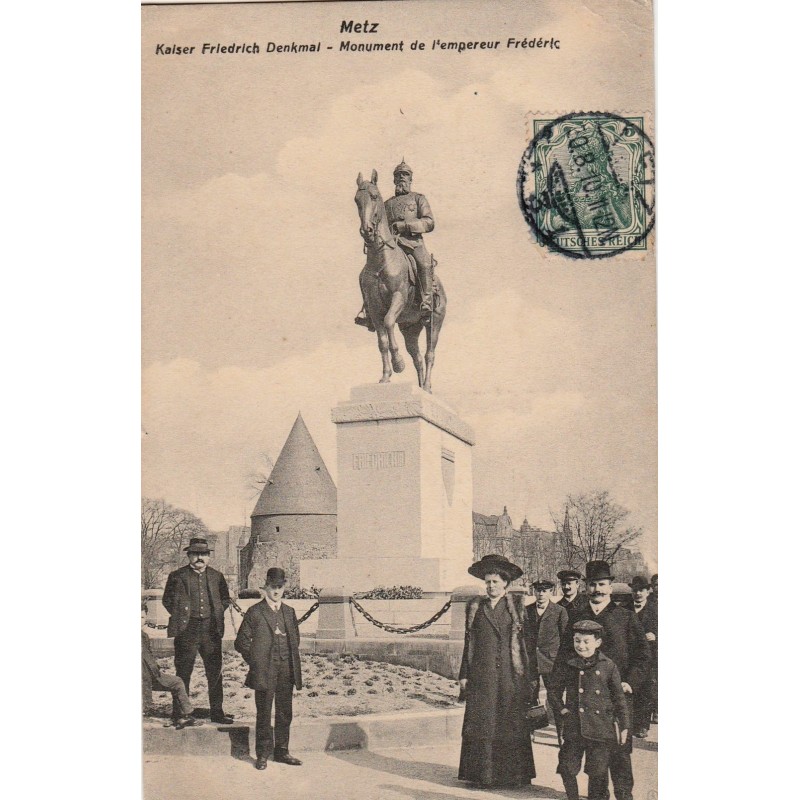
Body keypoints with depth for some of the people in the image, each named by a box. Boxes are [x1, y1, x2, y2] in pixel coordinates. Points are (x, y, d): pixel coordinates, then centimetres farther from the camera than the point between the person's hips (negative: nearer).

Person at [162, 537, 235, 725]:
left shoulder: (217, 576, 11)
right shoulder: (178, 576, 1)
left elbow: (224, 599, 18)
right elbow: (167, 601, 6)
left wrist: (223, 607, 1)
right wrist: (179, 616, -5)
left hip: (212, 630, 3)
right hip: (187, 631, -3)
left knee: (215, 672, 7)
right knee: (183, 673, 3)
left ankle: (217, 712, 17)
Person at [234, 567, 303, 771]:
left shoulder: (289, 612, 12)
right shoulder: (255, 612, -2)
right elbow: (241, 641, -1)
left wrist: (293, 662, 12)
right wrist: (255, 661, -3)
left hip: (286, 670, 4)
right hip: (265, 671, -4)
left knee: (285, 713, 9)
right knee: (264, 714, 2)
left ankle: (281, 751, 20)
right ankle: (262, 754, 12)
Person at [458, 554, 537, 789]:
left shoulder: (517, 607, 4)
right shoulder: (475, 607, 9)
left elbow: (528, 643, 4)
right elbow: (468, 643, 11)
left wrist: (531, 676, 0)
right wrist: (464, 674, 7)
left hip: (511, 676, -2)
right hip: (482, 677, 2)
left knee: (512, 725, 1)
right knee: (481, 724, 1)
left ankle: (514, 774, 11)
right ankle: (482, 773, 10)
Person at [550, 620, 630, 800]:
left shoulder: (608, 666, -1)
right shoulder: (569, 665, 2)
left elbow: (619, 698, 4)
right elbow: (555, 691, 12)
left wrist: (624, 726, 3)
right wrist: (561, 709, -1)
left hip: (601, 729, -1)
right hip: (574, 728, 1)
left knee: (598, 771, 5)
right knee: (568, 768, 3)